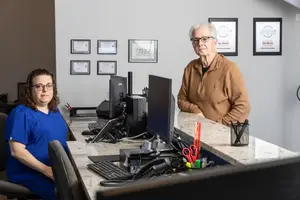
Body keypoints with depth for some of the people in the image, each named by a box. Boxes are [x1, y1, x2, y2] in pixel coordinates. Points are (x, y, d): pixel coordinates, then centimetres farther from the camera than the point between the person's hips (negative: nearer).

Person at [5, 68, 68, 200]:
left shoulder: (55, 111, 13)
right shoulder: (21, 114, -12)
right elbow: (17, 151, -19)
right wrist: (47, 170, -23)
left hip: (58, 169, 8)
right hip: (29, 173, -8)